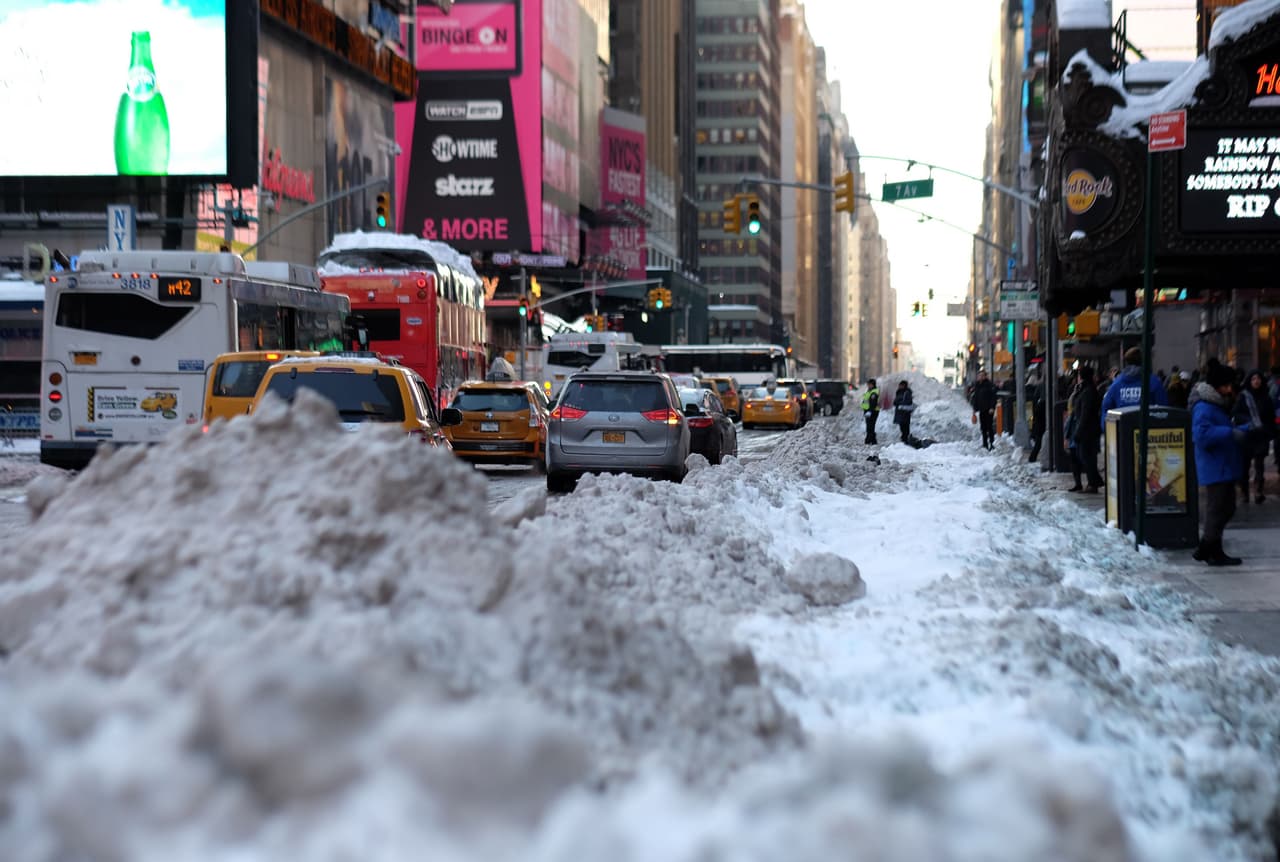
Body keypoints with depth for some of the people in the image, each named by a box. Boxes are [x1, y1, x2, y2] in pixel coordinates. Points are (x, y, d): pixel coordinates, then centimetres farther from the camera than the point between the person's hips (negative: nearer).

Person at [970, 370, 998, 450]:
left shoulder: (989, 385, -6)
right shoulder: (977, 385, 13)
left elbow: (993, 397, -10)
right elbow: (975, 397, 19)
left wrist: (992, 407, -17)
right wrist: (975, 408, 14)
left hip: (988, 409, -6)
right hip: (981, 410, 6)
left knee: (989, 426, -8)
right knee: (983, 428, 8)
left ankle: (991, 443, -6)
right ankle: (985, 443, 13)